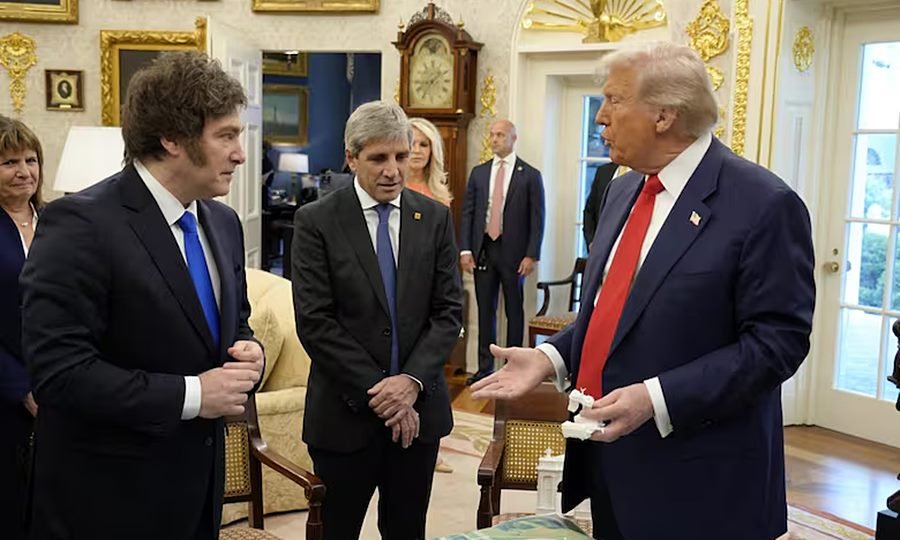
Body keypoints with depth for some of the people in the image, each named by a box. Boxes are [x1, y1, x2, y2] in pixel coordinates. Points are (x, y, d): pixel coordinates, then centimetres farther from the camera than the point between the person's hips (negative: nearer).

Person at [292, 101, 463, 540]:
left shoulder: (435, 218, 4)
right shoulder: (316, 221, -6)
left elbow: (449, 311, 1)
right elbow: (314, 323, -11)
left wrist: (412, 380, -13)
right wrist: (378, 391, -14)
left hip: (419, 408, 3)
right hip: (345, 411, -2)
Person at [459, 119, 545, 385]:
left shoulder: (530, 175, -1)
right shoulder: (478, 172, 9)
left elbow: (537, 219, -3)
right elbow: (468, 212, 8)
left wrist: (531, 255, -11)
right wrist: (465, 249, -1)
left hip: (513, 252, -3)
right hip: (482, 250, 3)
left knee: (514, 311, 6)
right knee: (485, 311, 8)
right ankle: (485, 366, 16)